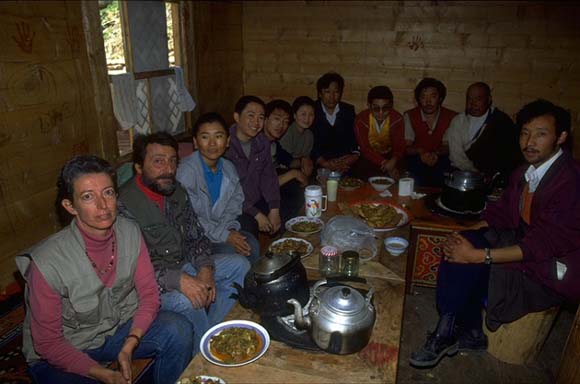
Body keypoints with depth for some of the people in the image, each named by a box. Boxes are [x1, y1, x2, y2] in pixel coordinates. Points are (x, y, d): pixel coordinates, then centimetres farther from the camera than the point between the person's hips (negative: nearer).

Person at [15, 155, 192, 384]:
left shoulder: (130, 232, -15)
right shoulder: (47, 263, -26)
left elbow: (149, 294, -6)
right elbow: (48, 344, -15)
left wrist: (129, 346, -20)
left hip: (119, 329, 4)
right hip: (62, 356, -3)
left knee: (178, 330, -19)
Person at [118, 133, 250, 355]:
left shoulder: (177, 191, 1)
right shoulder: (124, 205, -23)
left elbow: (195, 236, 6)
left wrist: (205, 268, -12)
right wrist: (178, 280, -34)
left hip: (183, 266, 8)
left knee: (239, 265, 0)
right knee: (186, 301, -34)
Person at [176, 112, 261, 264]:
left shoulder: (228, 168, 1)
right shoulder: (186, 171, -22)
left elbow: (235, 201, 11)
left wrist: (229, 228, -8)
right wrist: (223, 236, -20)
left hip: (220, 228, 6)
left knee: (250, 243, -13)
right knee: (229, 251, -24)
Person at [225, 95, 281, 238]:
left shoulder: (262, 142, 4)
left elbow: (268, 176, 5)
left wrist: (274, 210, -7)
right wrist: (256, 214, -20)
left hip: (256, 201, 7)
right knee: (248, 224, -29)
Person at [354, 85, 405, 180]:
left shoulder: (397, 119, -12)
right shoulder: (361, 120, -16)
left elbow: (399, 146, -16)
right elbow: (365, 149, -21)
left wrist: (393, 160, -40)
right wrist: (385, 164, -35)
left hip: (389, 157, 1)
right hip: (368, 159, -1)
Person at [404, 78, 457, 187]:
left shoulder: (451, 117, -1)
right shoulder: (409, 116, 0)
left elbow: (447, 146, -1)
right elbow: (406, 147, -5)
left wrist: (436, 154, -24)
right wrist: (420, 152, -27)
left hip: (440, 160, 1)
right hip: (416, 159, -1)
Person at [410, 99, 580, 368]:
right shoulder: (526, 172, 3)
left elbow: (541, 244, -27)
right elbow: (501, 212, 8)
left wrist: (479, 255, -28)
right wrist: (466, 236, -9)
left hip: (551, 272, -7)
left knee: (467, 265, -22)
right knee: (461, 249, -15)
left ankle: (446, 336, -1)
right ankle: (470, 333, -1)